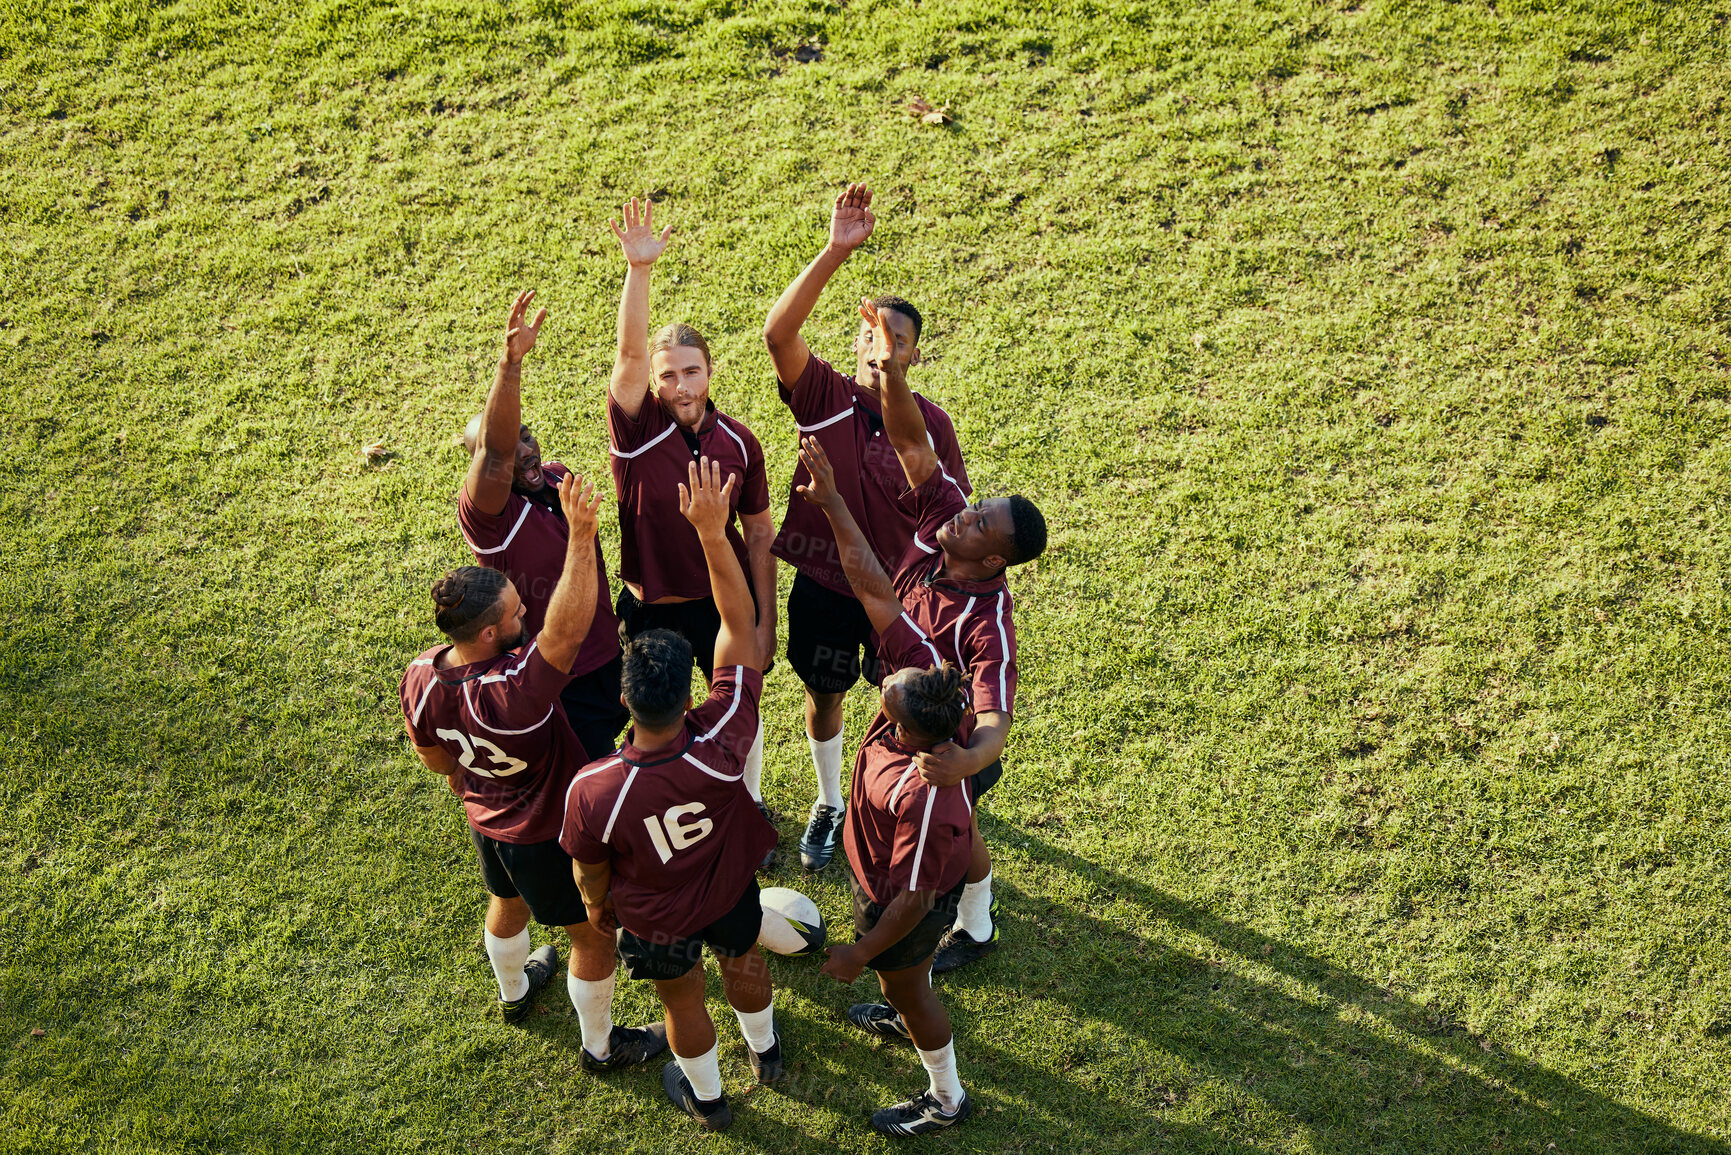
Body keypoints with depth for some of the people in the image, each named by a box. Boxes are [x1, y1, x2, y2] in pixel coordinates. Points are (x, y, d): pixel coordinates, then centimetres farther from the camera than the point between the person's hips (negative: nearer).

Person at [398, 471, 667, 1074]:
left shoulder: (417, 679, -20)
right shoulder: (512, 691, -45)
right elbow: (567, 629, -54)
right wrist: (581, 536, -62)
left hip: (486, 818, 7)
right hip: (549, 832, -7)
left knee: (507, 901, 36)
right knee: (593, 935, 18)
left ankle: (514, 991, 64)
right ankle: (601, 1045, 40)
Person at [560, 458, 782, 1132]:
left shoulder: (593, 792, -41)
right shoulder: (722, 743, -41)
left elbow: (591, 874, -18)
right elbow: (740, 625, -31)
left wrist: (597, 908, 5)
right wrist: (712, 532, -34)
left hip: (655, 920, -1)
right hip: (731, 893, 1)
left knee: (683, 1002, 29)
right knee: (741, 961, 35)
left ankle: (706, 1098, 58)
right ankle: (765, 1052, 64)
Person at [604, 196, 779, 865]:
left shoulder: (738, 442, -10)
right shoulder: (636, 428, -16)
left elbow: (759, 535, -1)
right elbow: (628, 352, -35)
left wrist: (766, 622, -2)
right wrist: (638, 269, -49)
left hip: (725, 599, 1)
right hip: (651, 607, -1)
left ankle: (750, 809, 43)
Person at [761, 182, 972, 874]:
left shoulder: (929, 425, -13)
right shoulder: (823, 397, -15)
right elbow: (778, 332, -33)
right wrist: (837, 251, -43)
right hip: (822, 585, 1)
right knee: (824, 698, 20)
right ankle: (828, 803, 45)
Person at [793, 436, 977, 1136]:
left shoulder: (922, 797, -46)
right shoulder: (928, 668, -29)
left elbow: (912, 901, -32)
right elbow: (873, 586, -25)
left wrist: (860, 954, -17)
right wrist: (832, 502, -29)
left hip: (903, 906, -7)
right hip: (894, 876, 7)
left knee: (904, 980, 22)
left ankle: (947, 1100, 48)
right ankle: (907, 1016, 69)